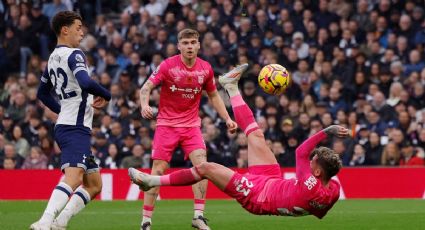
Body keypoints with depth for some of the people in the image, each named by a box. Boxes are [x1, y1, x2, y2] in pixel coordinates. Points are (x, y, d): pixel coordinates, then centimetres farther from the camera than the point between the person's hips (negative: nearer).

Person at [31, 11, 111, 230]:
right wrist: (106, 95, -9)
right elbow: (86, 83, -27)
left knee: (94, 185, 12)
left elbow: (42, 93, 30)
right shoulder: (74, 54, -10)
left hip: (65, 125, 10)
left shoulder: (53, 58, 18)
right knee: (73, 177, -26)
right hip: (76, 128, -10)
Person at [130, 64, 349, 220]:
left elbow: (301, 152, -37)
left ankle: (152, 181, 15)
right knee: (255, 135, 13)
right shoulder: (334, 190, -23)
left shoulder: (309, 187, -43)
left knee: (206, 168, -3)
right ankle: (232, 89, 35)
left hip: (256, 195, -8)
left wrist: (327, 131, -36)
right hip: (274, 182, 8)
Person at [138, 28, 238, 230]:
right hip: (166, 124, -3)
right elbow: (146, 88, -12)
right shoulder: (168, 65, -9)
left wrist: (227, 118, 7)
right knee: (158, 170, -6)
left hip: (191, 124, 3)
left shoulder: (205, 69, 1)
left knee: (201, 164, -15)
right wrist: (144, 105, -33)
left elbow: (213, 96, 16)